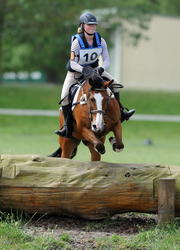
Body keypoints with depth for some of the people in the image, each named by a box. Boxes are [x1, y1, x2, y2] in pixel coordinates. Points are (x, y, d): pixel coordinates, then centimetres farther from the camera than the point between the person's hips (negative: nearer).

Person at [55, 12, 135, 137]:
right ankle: (67, 127, -4)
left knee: (114, 83, -9)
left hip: (94, 69, 4)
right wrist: (83, 70, -47)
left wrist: (101, 68, -35)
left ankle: (120, 112, 9)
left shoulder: (100, 40, -14)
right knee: (65, 96, -19)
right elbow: (72, 63, -28)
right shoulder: (77, 41, -26)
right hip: (76, 70, -4)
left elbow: (106, 60, -13)